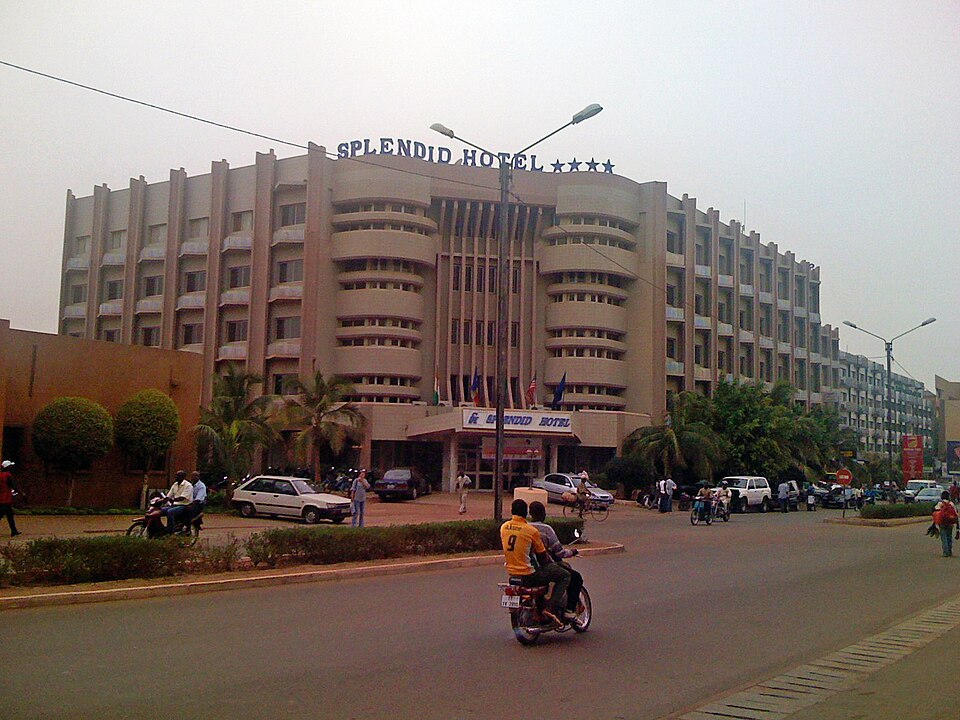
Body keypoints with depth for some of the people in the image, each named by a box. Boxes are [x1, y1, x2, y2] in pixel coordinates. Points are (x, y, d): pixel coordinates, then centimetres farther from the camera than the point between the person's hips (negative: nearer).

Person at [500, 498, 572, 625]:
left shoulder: (503, 527, 3)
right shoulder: (531, 530, -14)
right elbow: (542, 556, -5)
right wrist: (550, 561, 19)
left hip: (511, 572, 8)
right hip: (528, 575, -7)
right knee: (565, 576, 2)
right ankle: (550, 608, -7)